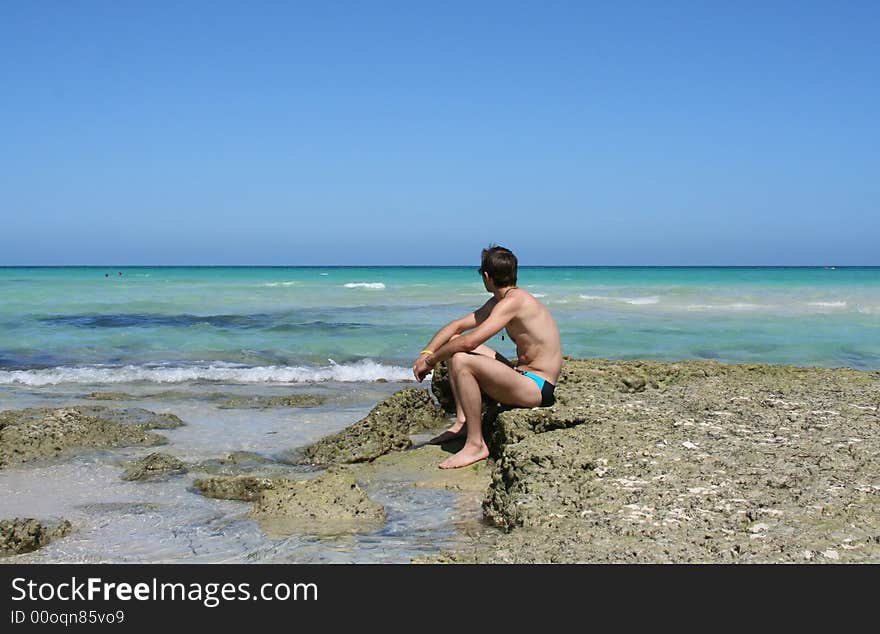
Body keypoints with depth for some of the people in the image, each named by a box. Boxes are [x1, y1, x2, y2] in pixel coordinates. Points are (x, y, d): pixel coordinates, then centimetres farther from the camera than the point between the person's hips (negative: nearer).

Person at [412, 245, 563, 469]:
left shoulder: (514, 301, -19)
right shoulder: (498, 302, 12)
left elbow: (470, 341, -26)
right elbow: (457, 326, 14)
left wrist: (431, 360, -14)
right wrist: (427, 352, -1)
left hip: (538, 388, -10)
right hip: (523, 376, 10)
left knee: (461, 361, -28)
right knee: (455, 345, 11)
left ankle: (476, 445, -19)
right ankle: (463, 420, 5)